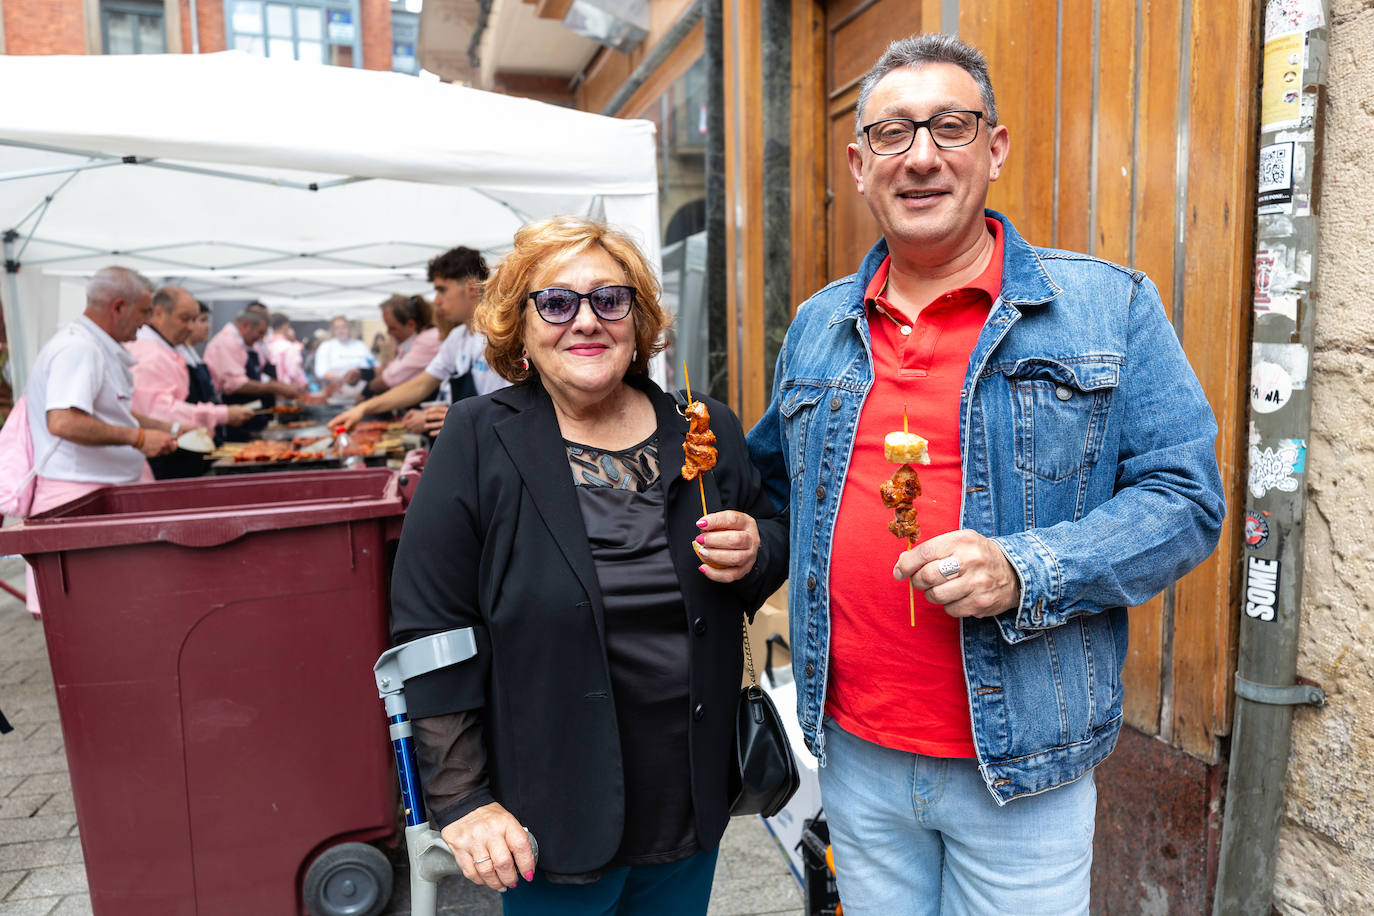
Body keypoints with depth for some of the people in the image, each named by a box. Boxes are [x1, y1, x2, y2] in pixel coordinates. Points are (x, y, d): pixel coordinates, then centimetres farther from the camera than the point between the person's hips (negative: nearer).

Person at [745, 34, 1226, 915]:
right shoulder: (817, 327, 6)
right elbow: (777, 475, 21)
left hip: (1022, 766, -3)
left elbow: (1186, 498, -8)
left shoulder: (1110, 308, -6)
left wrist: (1026, 574, -21)